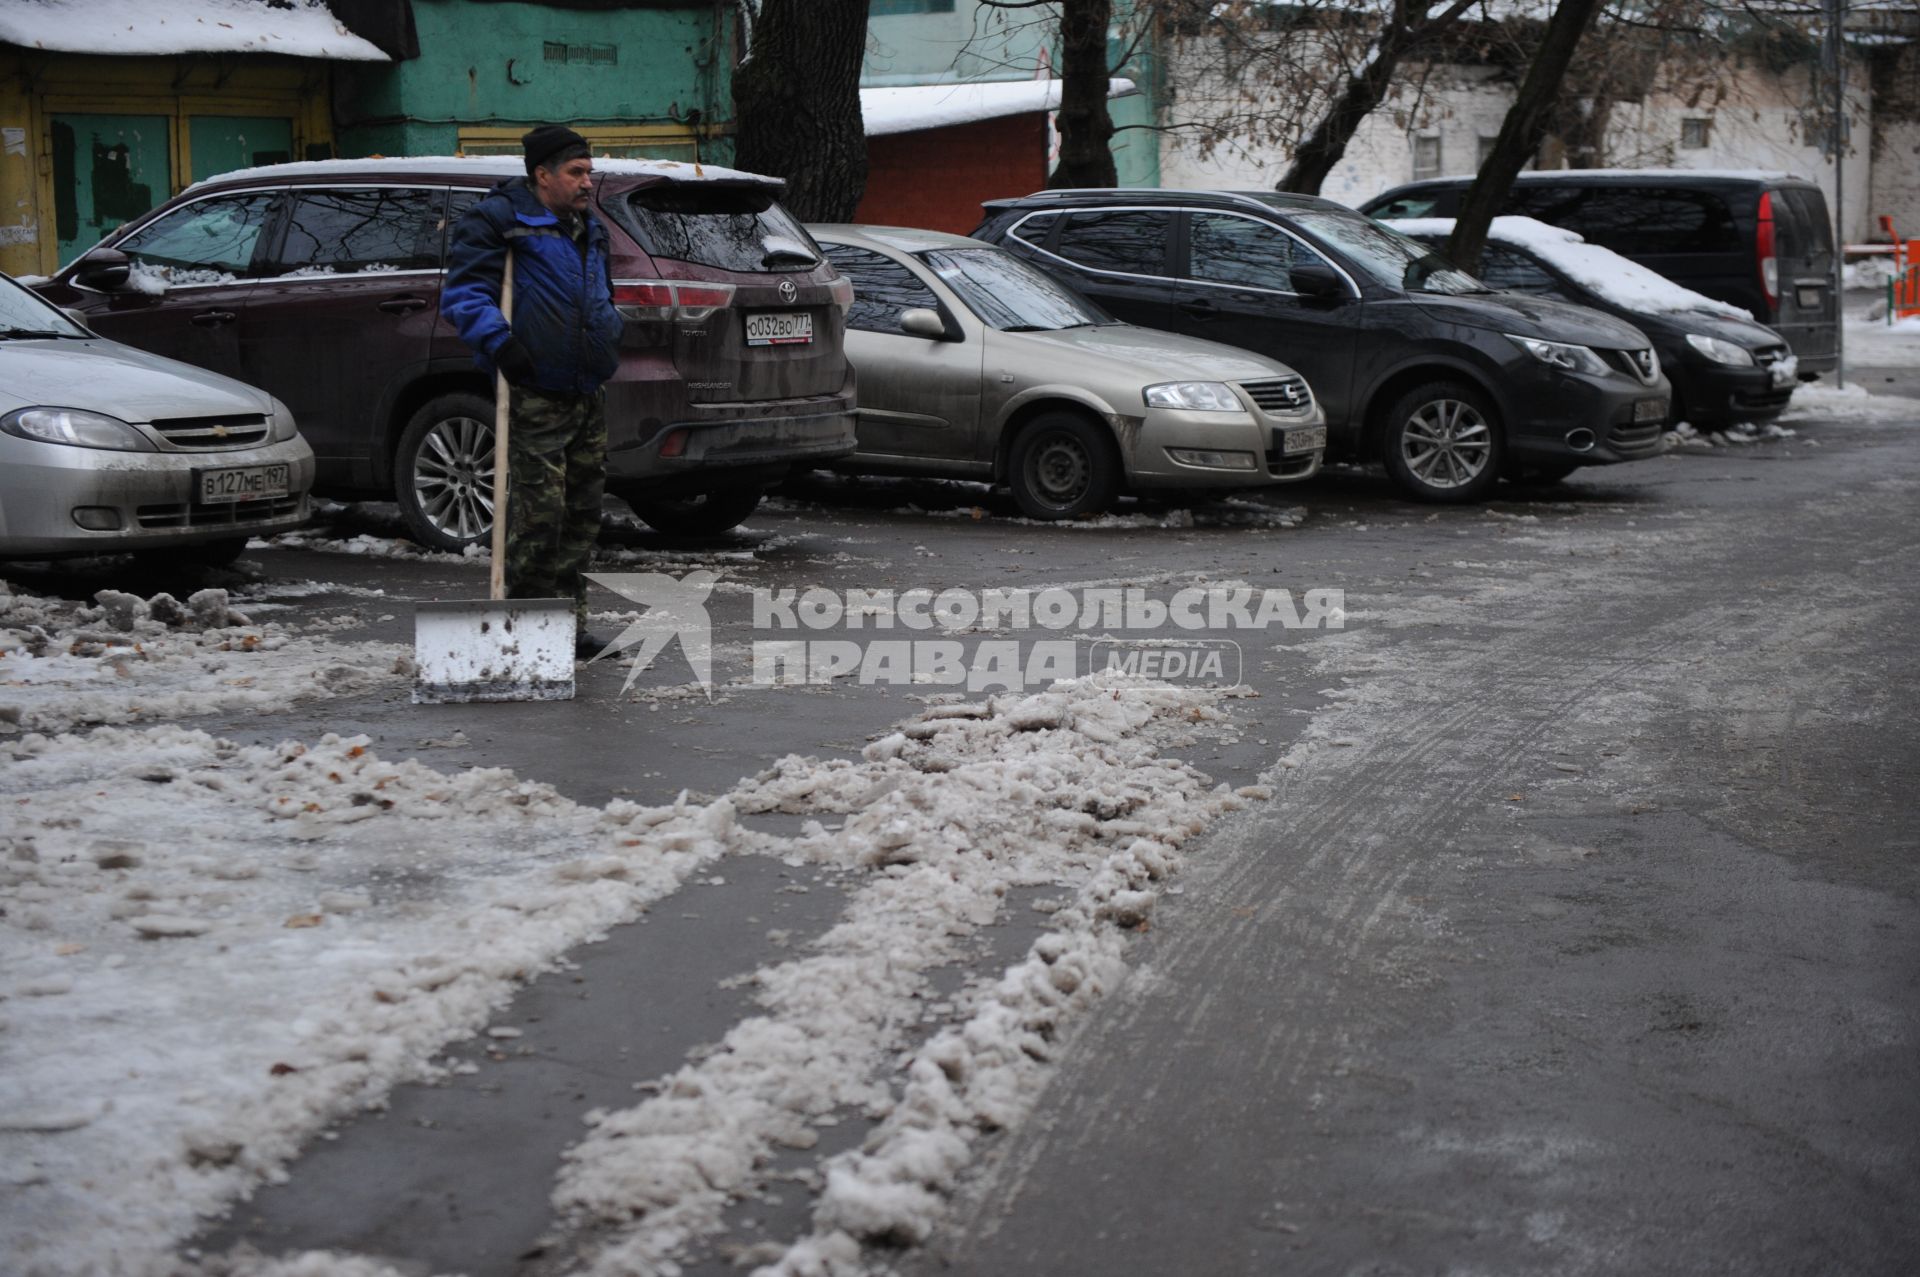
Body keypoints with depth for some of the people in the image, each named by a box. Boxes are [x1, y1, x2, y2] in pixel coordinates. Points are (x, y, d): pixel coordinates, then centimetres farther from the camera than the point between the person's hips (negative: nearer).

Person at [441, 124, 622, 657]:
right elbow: (462, 292, -15)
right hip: (535, 398, -9)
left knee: (582, 514, 11)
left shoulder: (589, 231, 18)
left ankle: (567, 627, 19)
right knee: (539, 513, -11)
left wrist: (608, 342, 23)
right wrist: (497, 341, -26)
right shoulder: (499, 221, -9)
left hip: (588, 395, 9)